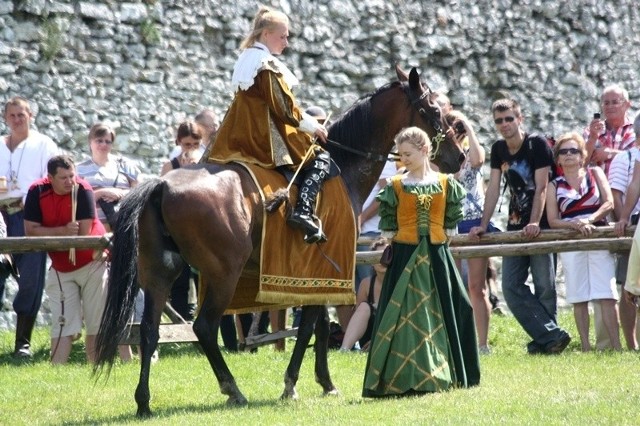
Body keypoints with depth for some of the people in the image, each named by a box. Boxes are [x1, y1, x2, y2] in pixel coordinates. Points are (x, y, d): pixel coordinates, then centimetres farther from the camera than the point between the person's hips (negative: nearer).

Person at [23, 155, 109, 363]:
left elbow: (83, 233, -22)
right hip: (60, 269, 3)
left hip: (91, 262, -3)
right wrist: (63, 232, -24)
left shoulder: (82, 190, -20)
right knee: (62, 323, 0)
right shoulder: (37, 192, -10)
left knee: (97, 322, -2)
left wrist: (49, 237, -11)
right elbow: (30, 230, -12)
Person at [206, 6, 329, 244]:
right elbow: (284, 109, -16)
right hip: (268, 138, -9)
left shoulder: (246, 61, 16)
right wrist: (312, 126, -3)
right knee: (320, 159, -3)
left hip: (240, 137, 9)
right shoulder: (269, 66, -13)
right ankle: (304, 211, -21)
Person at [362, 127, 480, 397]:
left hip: (437, 257, 2)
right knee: (406, 316, -4)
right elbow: (388, 228, 3)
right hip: (405, 257, -2)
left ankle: (441, 374, 14)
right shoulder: (395, 186, 2)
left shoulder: (446, 184, 6)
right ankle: (405, 378, -2)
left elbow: (451, 224, 10)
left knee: (442, 311, 5)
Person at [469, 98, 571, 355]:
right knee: (511, 286, -5)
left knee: (544, 286, -7)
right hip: (515, 226, 6)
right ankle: (552, 335, -9)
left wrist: (534, 223, -23)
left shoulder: (537, 145, -8)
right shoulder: (498, 150, 10)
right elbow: (493, 189, 10)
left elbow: (541, 187, -14)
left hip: (539, 226, -6)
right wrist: (483, 226, 4)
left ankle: (544, 341, 0)